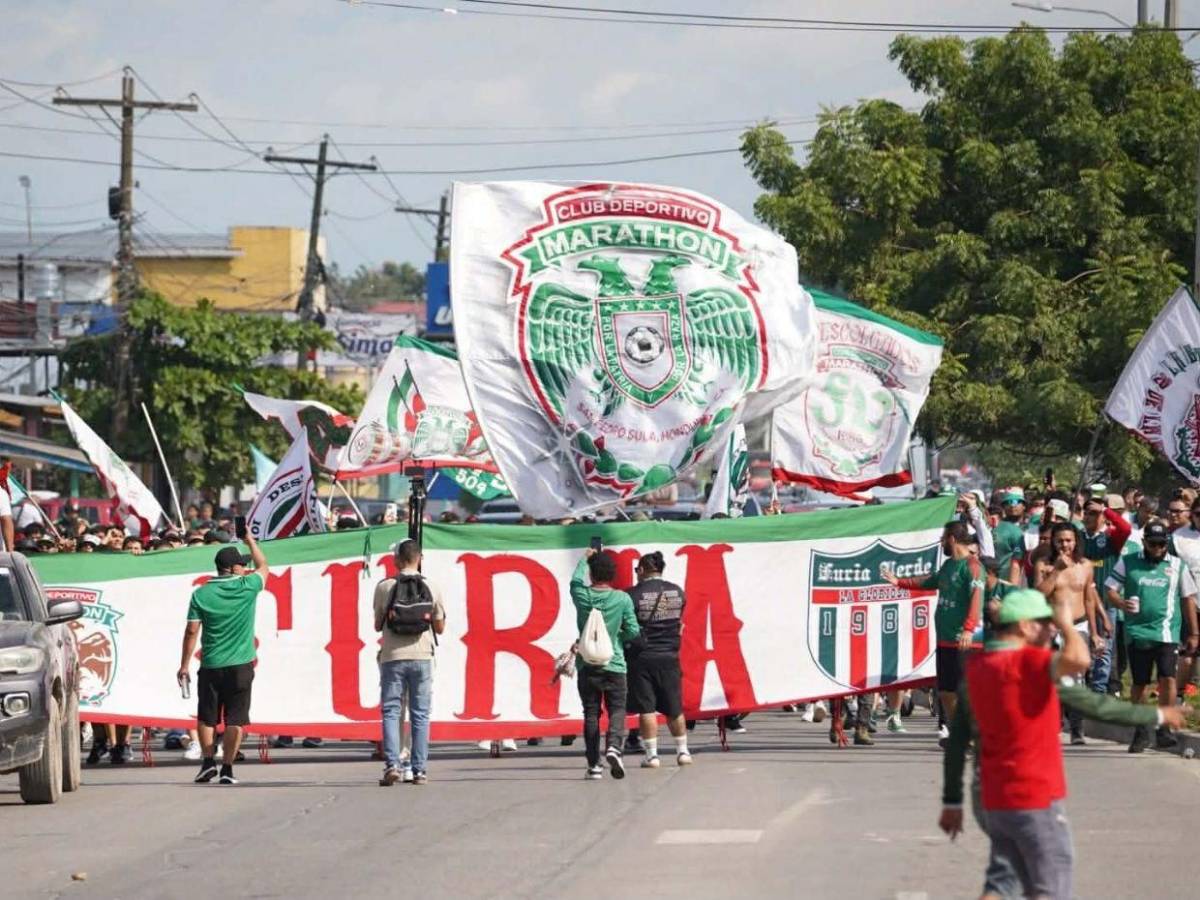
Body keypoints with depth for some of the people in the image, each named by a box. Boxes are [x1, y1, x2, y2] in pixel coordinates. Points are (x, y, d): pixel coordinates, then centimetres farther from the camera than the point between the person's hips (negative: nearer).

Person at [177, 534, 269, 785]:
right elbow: (263, 566, 16)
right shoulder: (247, 587, -5)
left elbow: (192, 631, -2)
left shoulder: (201, 594, -2)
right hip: (240, 665, -1)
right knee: (235, 719, 2)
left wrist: (184, 665, 5)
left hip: (210, 666, 1)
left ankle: (208, 761, 6)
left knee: (206, 717, 14)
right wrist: (250, 541, 32)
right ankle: (227, 768, -2)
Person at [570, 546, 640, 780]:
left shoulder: (582, 595, -1)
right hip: (614, 664, -2)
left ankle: (594, 765, 3)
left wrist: (586, 558, 39)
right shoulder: (622, 599, -5)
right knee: (617, 709, 4)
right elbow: (633, 631, -2)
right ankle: (613, 746, -23)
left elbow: (575, 581, 23)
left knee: (591, 713, 6)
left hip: (586, 665, 2)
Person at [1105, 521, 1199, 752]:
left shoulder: (1177, 565, 8)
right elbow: (1111, 590, 6)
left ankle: (1163, 729, -7)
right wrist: (1122, 603, -17)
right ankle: (1141, 732, 17)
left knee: (1167, 679, -14)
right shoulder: (1128, 563, 6)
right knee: (1139, 683, 6)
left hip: (1167, 633, -1)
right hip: (1137, 631, 1)